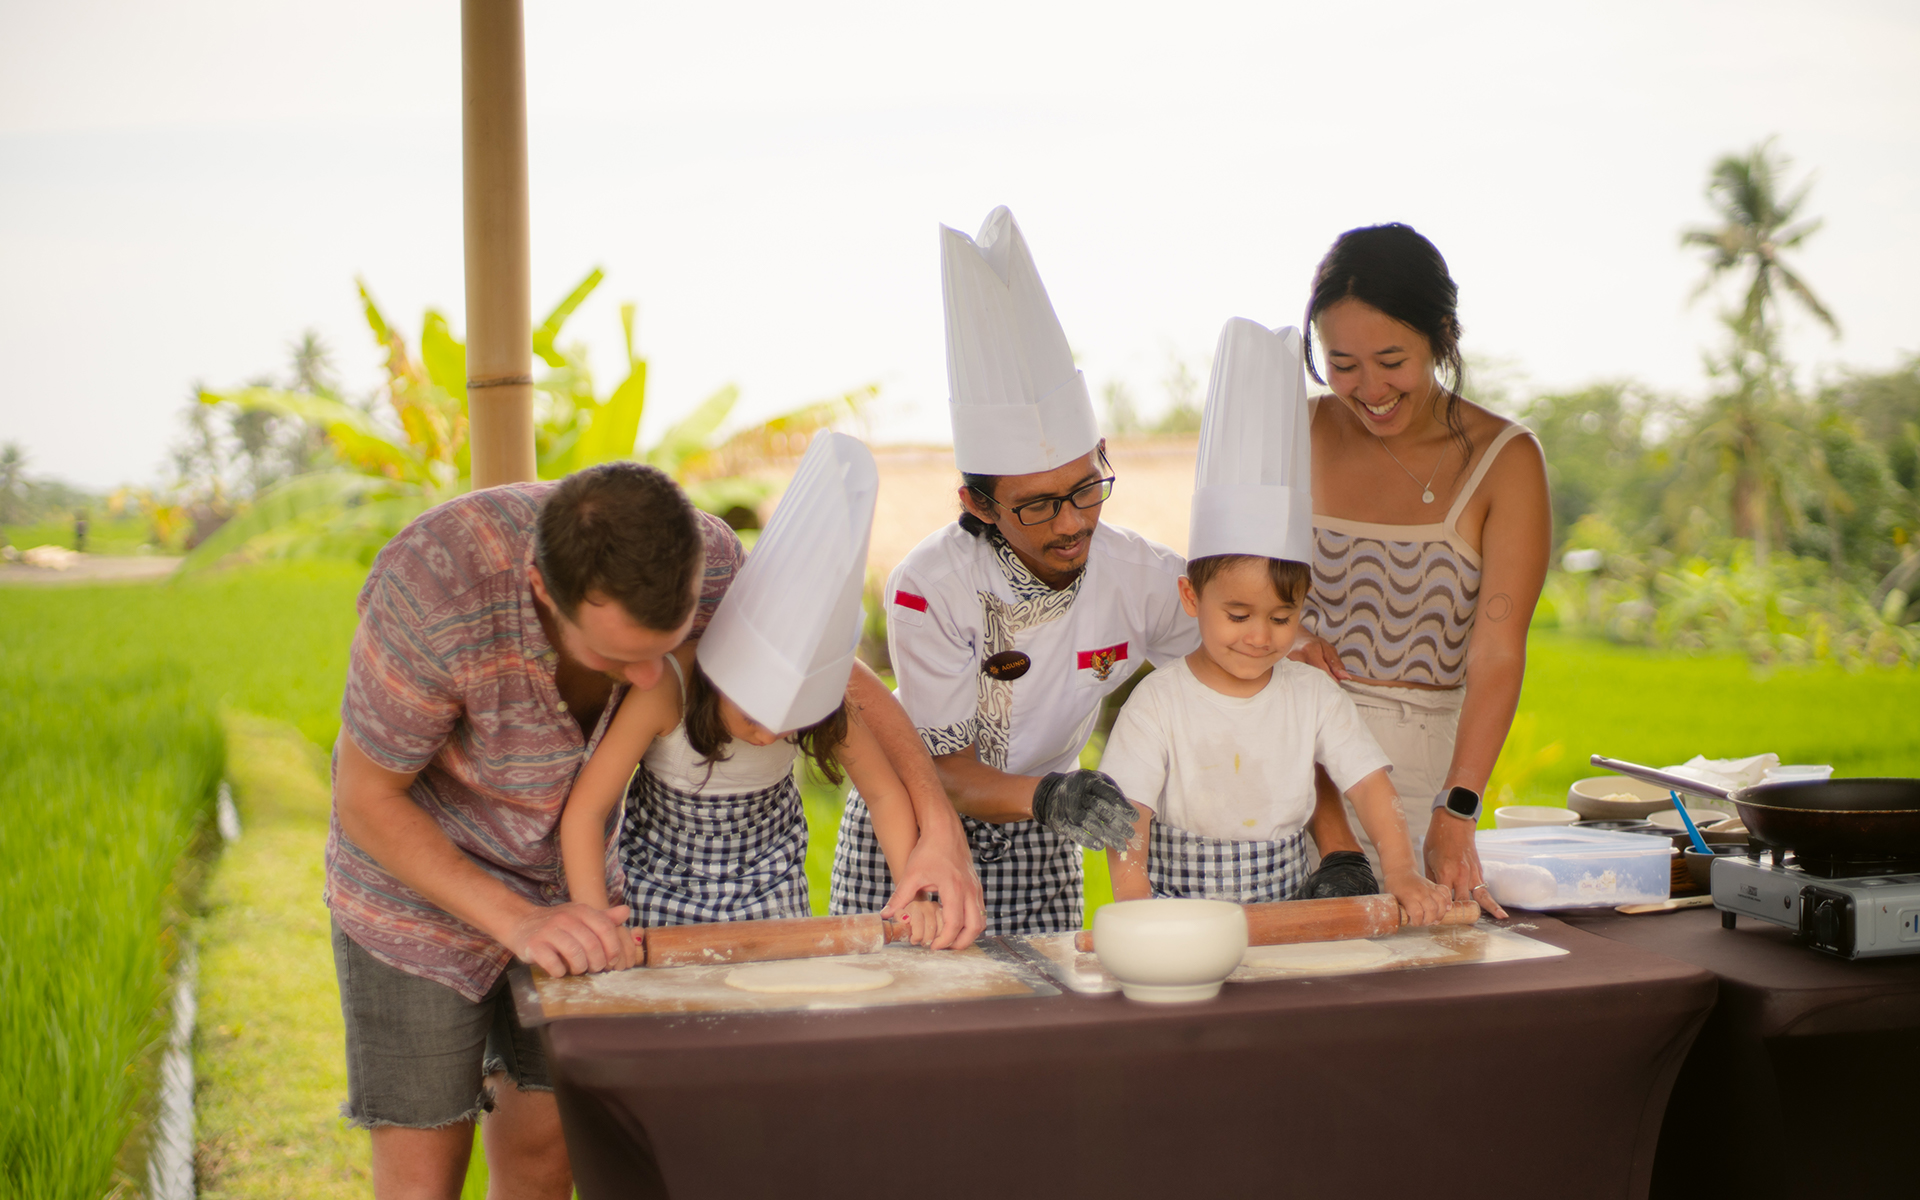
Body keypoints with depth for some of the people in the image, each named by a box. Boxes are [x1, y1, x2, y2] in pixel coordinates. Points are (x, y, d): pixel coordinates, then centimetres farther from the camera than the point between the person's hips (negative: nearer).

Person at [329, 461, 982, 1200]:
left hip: (566, 869, 4)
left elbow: (847, 682, -11)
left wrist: (940, 831, -24)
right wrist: (517, 922, -32)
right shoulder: (435, 593, -38)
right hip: (418, 872, -3)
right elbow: (364, 799, -23)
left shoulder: (702, 559, -26)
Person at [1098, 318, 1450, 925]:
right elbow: (1129, 814, -11)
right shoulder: (1159, 701, -5)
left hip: (1292, 918, 3)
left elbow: (1369, 784, 2)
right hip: (1180, 929, -3)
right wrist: (1132, 903, -28)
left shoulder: (1313, 695, 5)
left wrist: (1401, 872, -15)